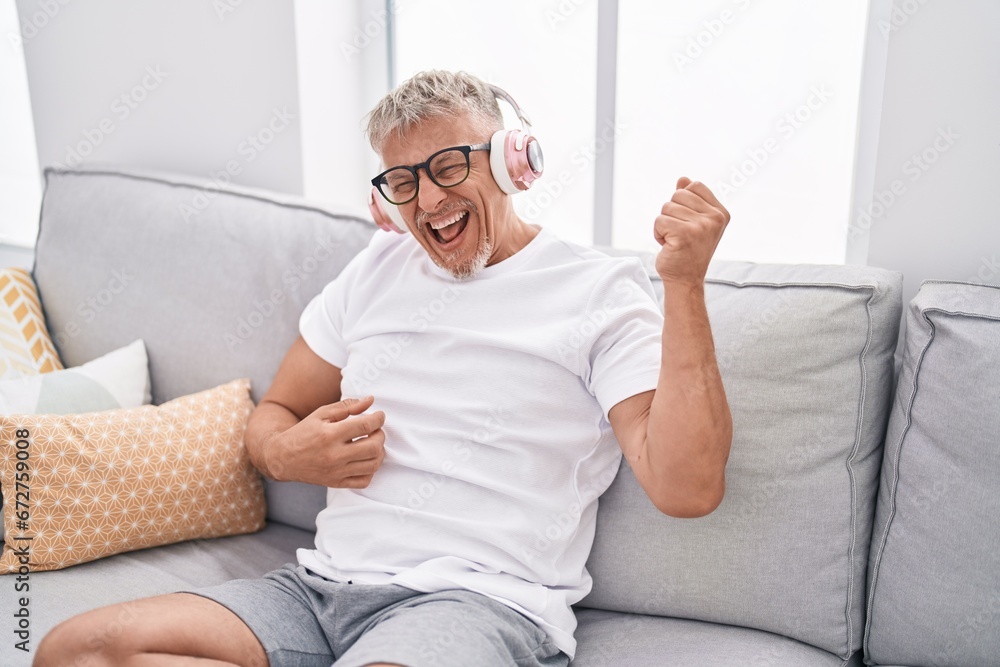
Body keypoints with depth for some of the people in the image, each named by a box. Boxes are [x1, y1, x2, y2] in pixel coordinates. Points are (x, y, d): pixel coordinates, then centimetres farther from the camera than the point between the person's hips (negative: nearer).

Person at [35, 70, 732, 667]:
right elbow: (272, 415, 24)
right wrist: (287, 453, -1)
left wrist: (684, 285, -18)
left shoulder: (598, 290, 0)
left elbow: (687, 488, -12)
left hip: (480, 600, -6)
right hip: (322, 581, 7)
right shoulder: (379, 268, 18)